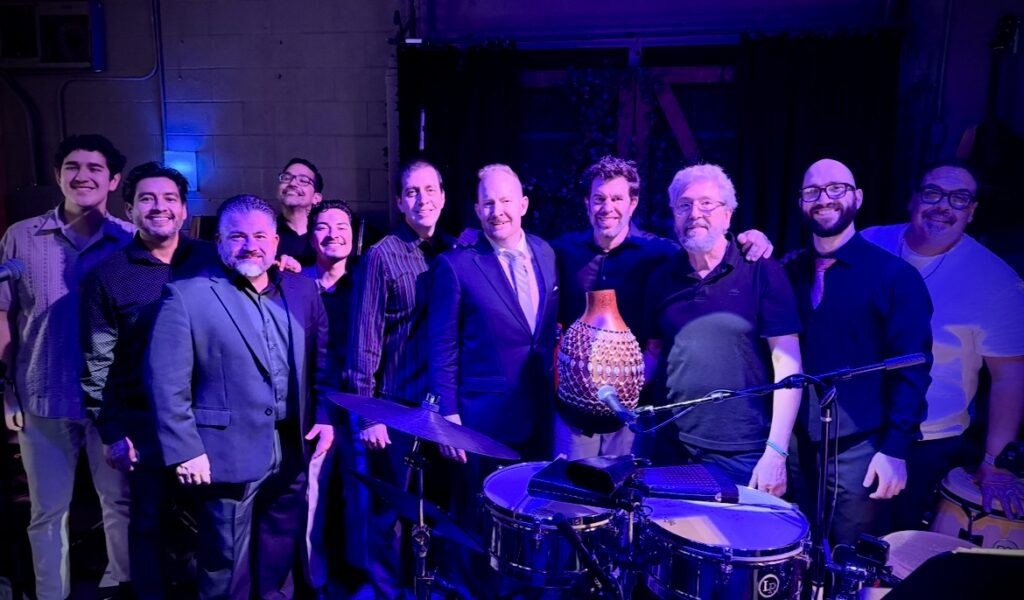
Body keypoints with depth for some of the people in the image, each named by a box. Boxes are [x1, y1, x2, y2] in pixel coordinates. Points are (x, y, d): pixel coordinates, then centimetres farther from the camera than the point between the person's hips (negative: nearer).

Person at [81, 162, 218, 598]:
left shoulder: (211, 260, -1)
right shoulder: (107, 275, -3)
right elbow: (98, 361, -2)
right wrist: (110, 432, -3)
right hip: (144, 422, -1)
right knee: (150, 521, 15)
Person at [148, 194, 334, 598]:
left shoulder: (302, 290, 6)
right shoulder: (186, 296, -9)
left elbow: (323, 361, 10)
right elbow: (166, 383, -11)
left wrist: (325, 416, 1)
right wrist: (184, 451, -14)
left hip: (291, 455, 4)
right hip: (227, 457, -4)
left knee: (280, 564, 19)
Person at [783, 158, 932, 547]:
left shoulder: (894, 275, -6)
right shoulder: (789, 272, 7)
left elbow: (912, 367, -10)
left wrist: (895, 448, -14)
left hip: (859, 449, -4)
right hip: (796, 444, 4)